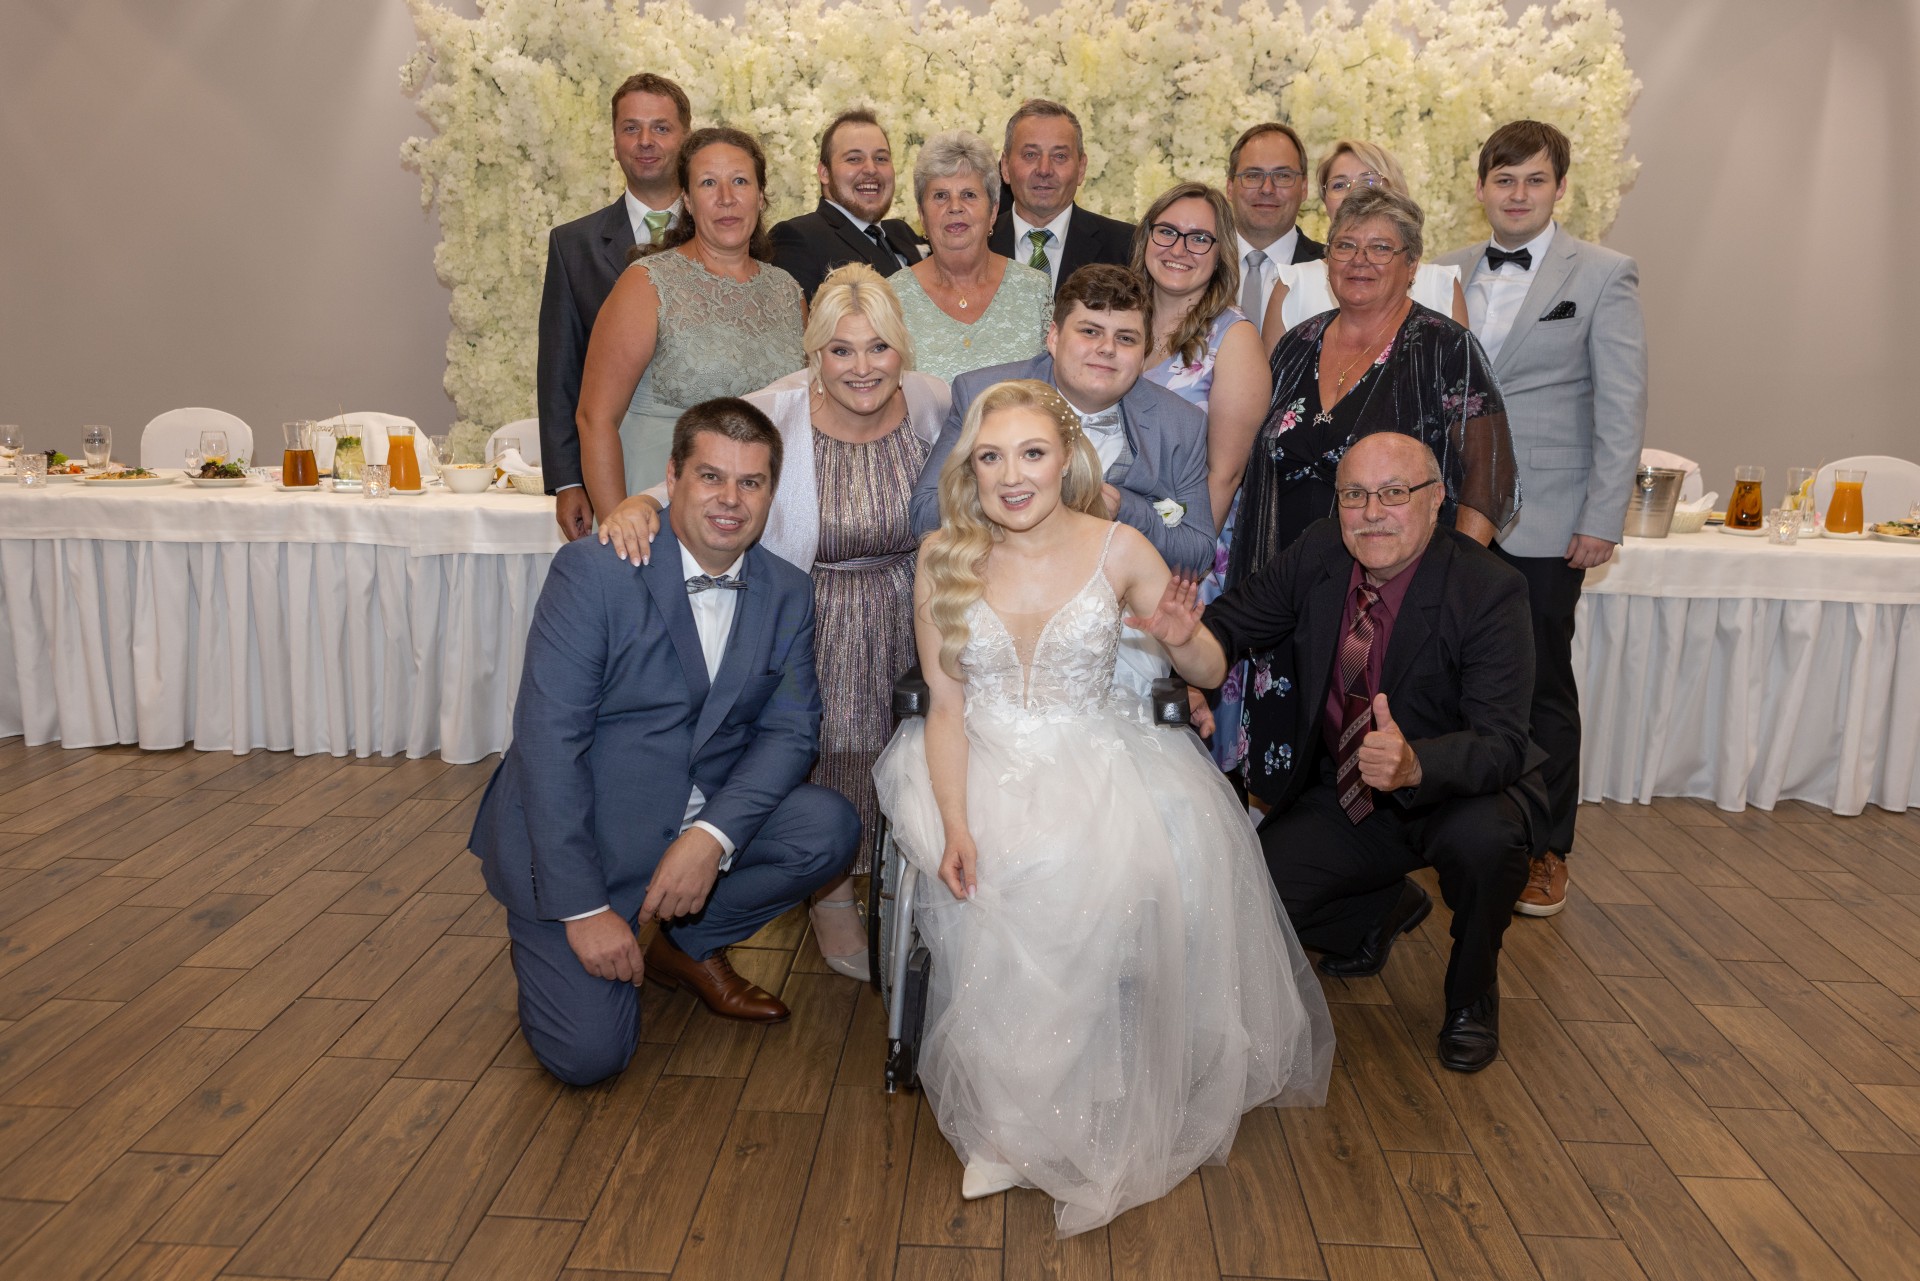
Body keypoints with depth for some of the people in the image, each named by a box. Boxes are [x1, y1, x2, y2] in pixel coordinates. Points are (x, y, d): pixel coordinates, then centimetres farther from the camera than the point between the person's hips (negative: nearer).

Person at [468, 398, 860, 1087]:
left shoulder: (788, 595, -1)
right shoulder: (593, 570, -17)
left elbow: (790, 731, -4)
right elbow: (548, 738, -20)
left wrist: (713, 836, -23)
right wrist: (584, 906, -22)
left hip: (702, 826, 5)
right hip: (576, 833, -4)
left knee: (830, 826, -20)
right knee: (588, 1053, -14)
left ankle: (689, 944, 6)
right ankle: (546, 938, 20)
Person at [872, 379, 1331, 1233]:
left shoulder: (1119, 551, -1)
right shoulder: (943, 559, 1)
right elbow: (945, 704, -1)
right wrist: (955, 823, -15)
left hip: (1094, 764, 0)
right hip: (983, 768, 1)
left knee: (1120, 886, -30)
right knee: (997, 890, -29)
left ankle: (1106, 1117, -5)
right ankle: (1006, 1121, -6)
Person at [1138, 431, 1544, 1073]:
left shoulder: (1488, 591, -23)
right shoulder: (1316, 557, -8)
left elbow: (1501, 742, -30)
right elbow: (1229, 626, -5)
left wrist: (1414, 765, -53)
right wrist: (1184, 637, -32)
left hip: (1459, 789, -4)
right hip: (1344, 795, 4)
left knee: (1483, 838, -37)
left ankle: (1471, 995, -3)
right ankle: (1386, 907, 21)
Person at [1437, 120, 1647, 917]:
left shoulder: (1604, 276, 0)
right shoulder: (1449, 274, 11)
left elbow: (1621, 406, -4)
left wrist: (1603, 520, -10)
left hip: (1544, 524, -3)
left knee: (1541, 687, 5)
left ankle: (1546, 852, 20)